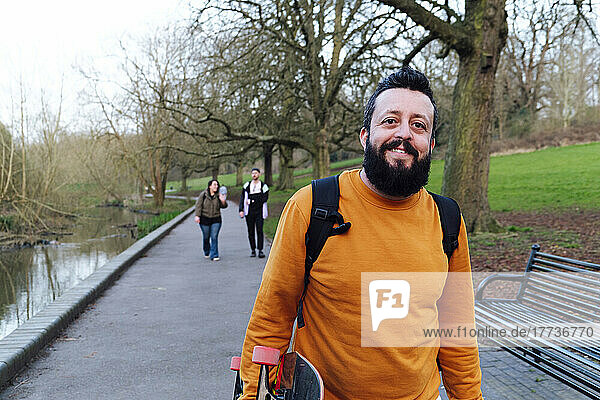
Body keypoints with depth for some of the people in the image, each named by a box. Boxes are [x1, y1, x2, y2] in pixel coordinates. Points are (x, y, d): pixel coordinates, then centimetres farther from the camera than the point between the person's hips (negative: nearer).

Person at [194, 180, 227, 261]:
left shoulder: (218, 195, 0)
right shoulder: (203, 194, -4)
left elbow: (223, 206, 1)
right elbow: (198, 205, -3)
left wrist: (223, 201, -21)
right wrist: (197, 216, -12)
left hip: (216, 219, 0)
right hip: (204, 219, 0)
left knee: (214, 237, -7)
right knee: (206, 237, 10)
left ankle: (214, 255, -4)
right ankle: (206, 253, 33)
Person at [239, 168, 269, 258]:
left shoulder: (263, 186, 4)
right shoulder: (247, 185, 10)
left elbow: (264, 198, -3)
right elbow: (242, 198, 6)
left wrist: (252, 201, -8)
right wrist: (241, 210, -4)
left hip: (259, 212, -2)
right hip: (249, 212, 2)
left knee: (259, 230, -8)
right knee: (250, 231, 4)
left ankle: (260, 250, -5)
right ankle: (253, 250, 11)